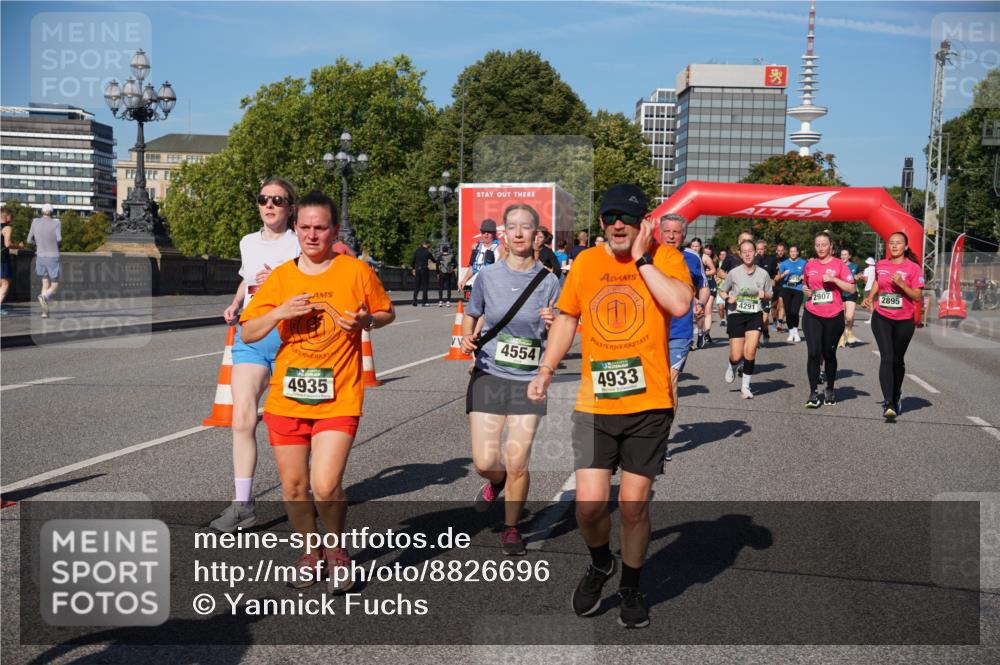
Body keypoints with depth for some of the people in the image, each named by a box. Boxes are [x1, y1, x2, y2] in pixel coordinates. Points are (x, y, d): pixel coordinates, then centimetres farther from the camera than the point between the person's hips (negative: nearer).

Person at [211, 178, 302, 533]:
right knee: (242, 419, -8)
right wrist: (234, 306, 13)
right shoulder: (248, 242, 13)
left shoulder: (300, 245, -3)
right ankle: (242, 504, -5)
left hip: (288, 335, -4)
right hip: (249, 335, 4)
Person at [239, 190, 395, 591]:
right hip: (287, 397, 3)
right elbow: (248, 334, 4)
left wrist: (366, 321, -11)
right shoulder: (280, 277, 5)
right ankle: (310, 552, 33)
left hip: (338, 400, -3)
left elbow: (387, 313, 11)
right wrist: (280, 312, -14)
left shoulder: (356, 272, -2)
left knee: (326, 486, -14)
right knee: (293, 486, 9)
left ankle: (336, 549, 15)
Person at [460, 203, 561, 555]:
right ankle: (495, 481, 35)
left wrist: (552, 324, -20)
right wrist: (467, 337, -5)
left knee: (517, 463, -2)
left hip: (529, 380, -1)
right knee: (484, 462, -4)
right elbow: (470, 314, 15)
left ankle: (511, 528, 23)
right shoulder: (488, 276, -1)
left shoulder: (549, 281, -3)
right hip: (488, 374, 1)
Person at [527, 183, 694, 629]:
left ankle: (631, 588, 29)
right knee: (589, 505, -5)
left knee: (634, 506, 5)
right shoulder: (584, 262, 7)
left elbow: (680, 304, -22)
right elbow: (567, 317, 19)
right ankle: (600, 565, 28)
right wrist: (546, 370, 11)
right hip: (594, 405, 2)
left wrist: (641, 259, -15)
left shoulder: (665, 257, -3)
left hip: (649, 405, -2)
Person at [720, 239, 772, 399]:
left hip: (755, 315, 0)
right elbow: (722, 291, 10)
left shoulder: (763, 274, 1)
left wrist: (764, 295, -9)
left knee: (750, 352, -14)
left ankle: (746, 386, 4)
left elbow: (770, 295, 14)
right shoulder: (734, 273, -3)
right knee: (736, 357, -2)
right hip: (736, 314, 0)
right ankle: (732, 367, 36)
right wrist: (728, 298, -11)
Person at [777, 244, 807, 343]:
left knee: (794, 312, -14)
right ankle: (791, 333, 15)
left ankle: (796, 331, 8)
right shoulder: (784, 263, 8)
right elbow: (778, 278, 9)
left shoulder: (803, 263, 7)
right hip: (786, 289, 2)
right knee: (788, 312, 0)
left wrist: (802, 277, -5)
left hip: (798, 290, -2)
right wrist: (783, 274, -10)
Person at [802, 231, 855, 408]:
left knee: (829, 354, 10)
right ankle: (813, 393, -7)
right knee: (814, 353, -11)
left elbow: (851, 289, -5)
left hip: (834, 316, -1)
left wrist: (833, 279, -16)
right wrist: (805, 290, 2)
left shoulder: (839, 264, -1)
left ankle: (830, 390, 27)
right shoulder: (810, 265, 8)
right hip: (812, 315, 1)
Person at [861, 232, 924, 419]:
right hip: (881, 318, 1)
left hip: (904, 321, -1)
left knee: (897, 360, 13)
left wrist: (901, 284, -23)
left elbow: (918, 296, -10)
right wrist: (870, 298, 13)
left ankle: (895, 398, 35)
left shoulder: (913, 268, -6)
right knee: (886, 357, -15)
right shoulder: (881, 265, 5)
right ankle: (887, 403, -21)